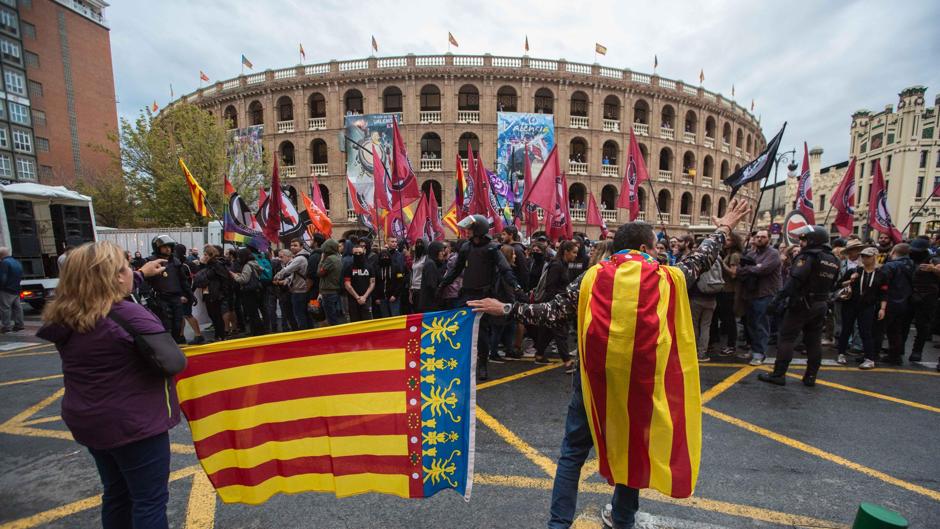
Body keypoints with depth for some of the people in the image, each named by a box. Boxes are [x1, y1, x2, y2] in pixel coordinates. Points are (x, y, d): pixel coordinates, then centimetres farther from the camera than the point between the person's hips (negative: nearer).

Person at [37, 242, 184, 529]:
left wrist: (142, 274, 30)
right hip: (134, 424, -8)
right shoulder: (130, 316, -25)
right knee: (150, 500, 8)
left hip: (87, 420, 8)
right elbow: (174, 363, -27)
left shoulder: (64, 317, 0)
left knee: (116, 493, 25)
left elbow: (107, 293, 21)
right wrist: (180, 356, -6)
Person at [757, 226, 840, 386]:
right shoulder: (833, 261, 13)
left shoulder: (808, 256, -14)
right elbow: (831, 285, 15)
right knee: (814, 341, 12)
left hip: (802, 303, -8)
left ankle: (778, 374, -2)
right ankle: (811, 377, 18)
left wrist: (778, 298, -23)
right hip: (821, 305, 8)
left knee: (786, 338, -4)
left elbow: (794, 281, -23)